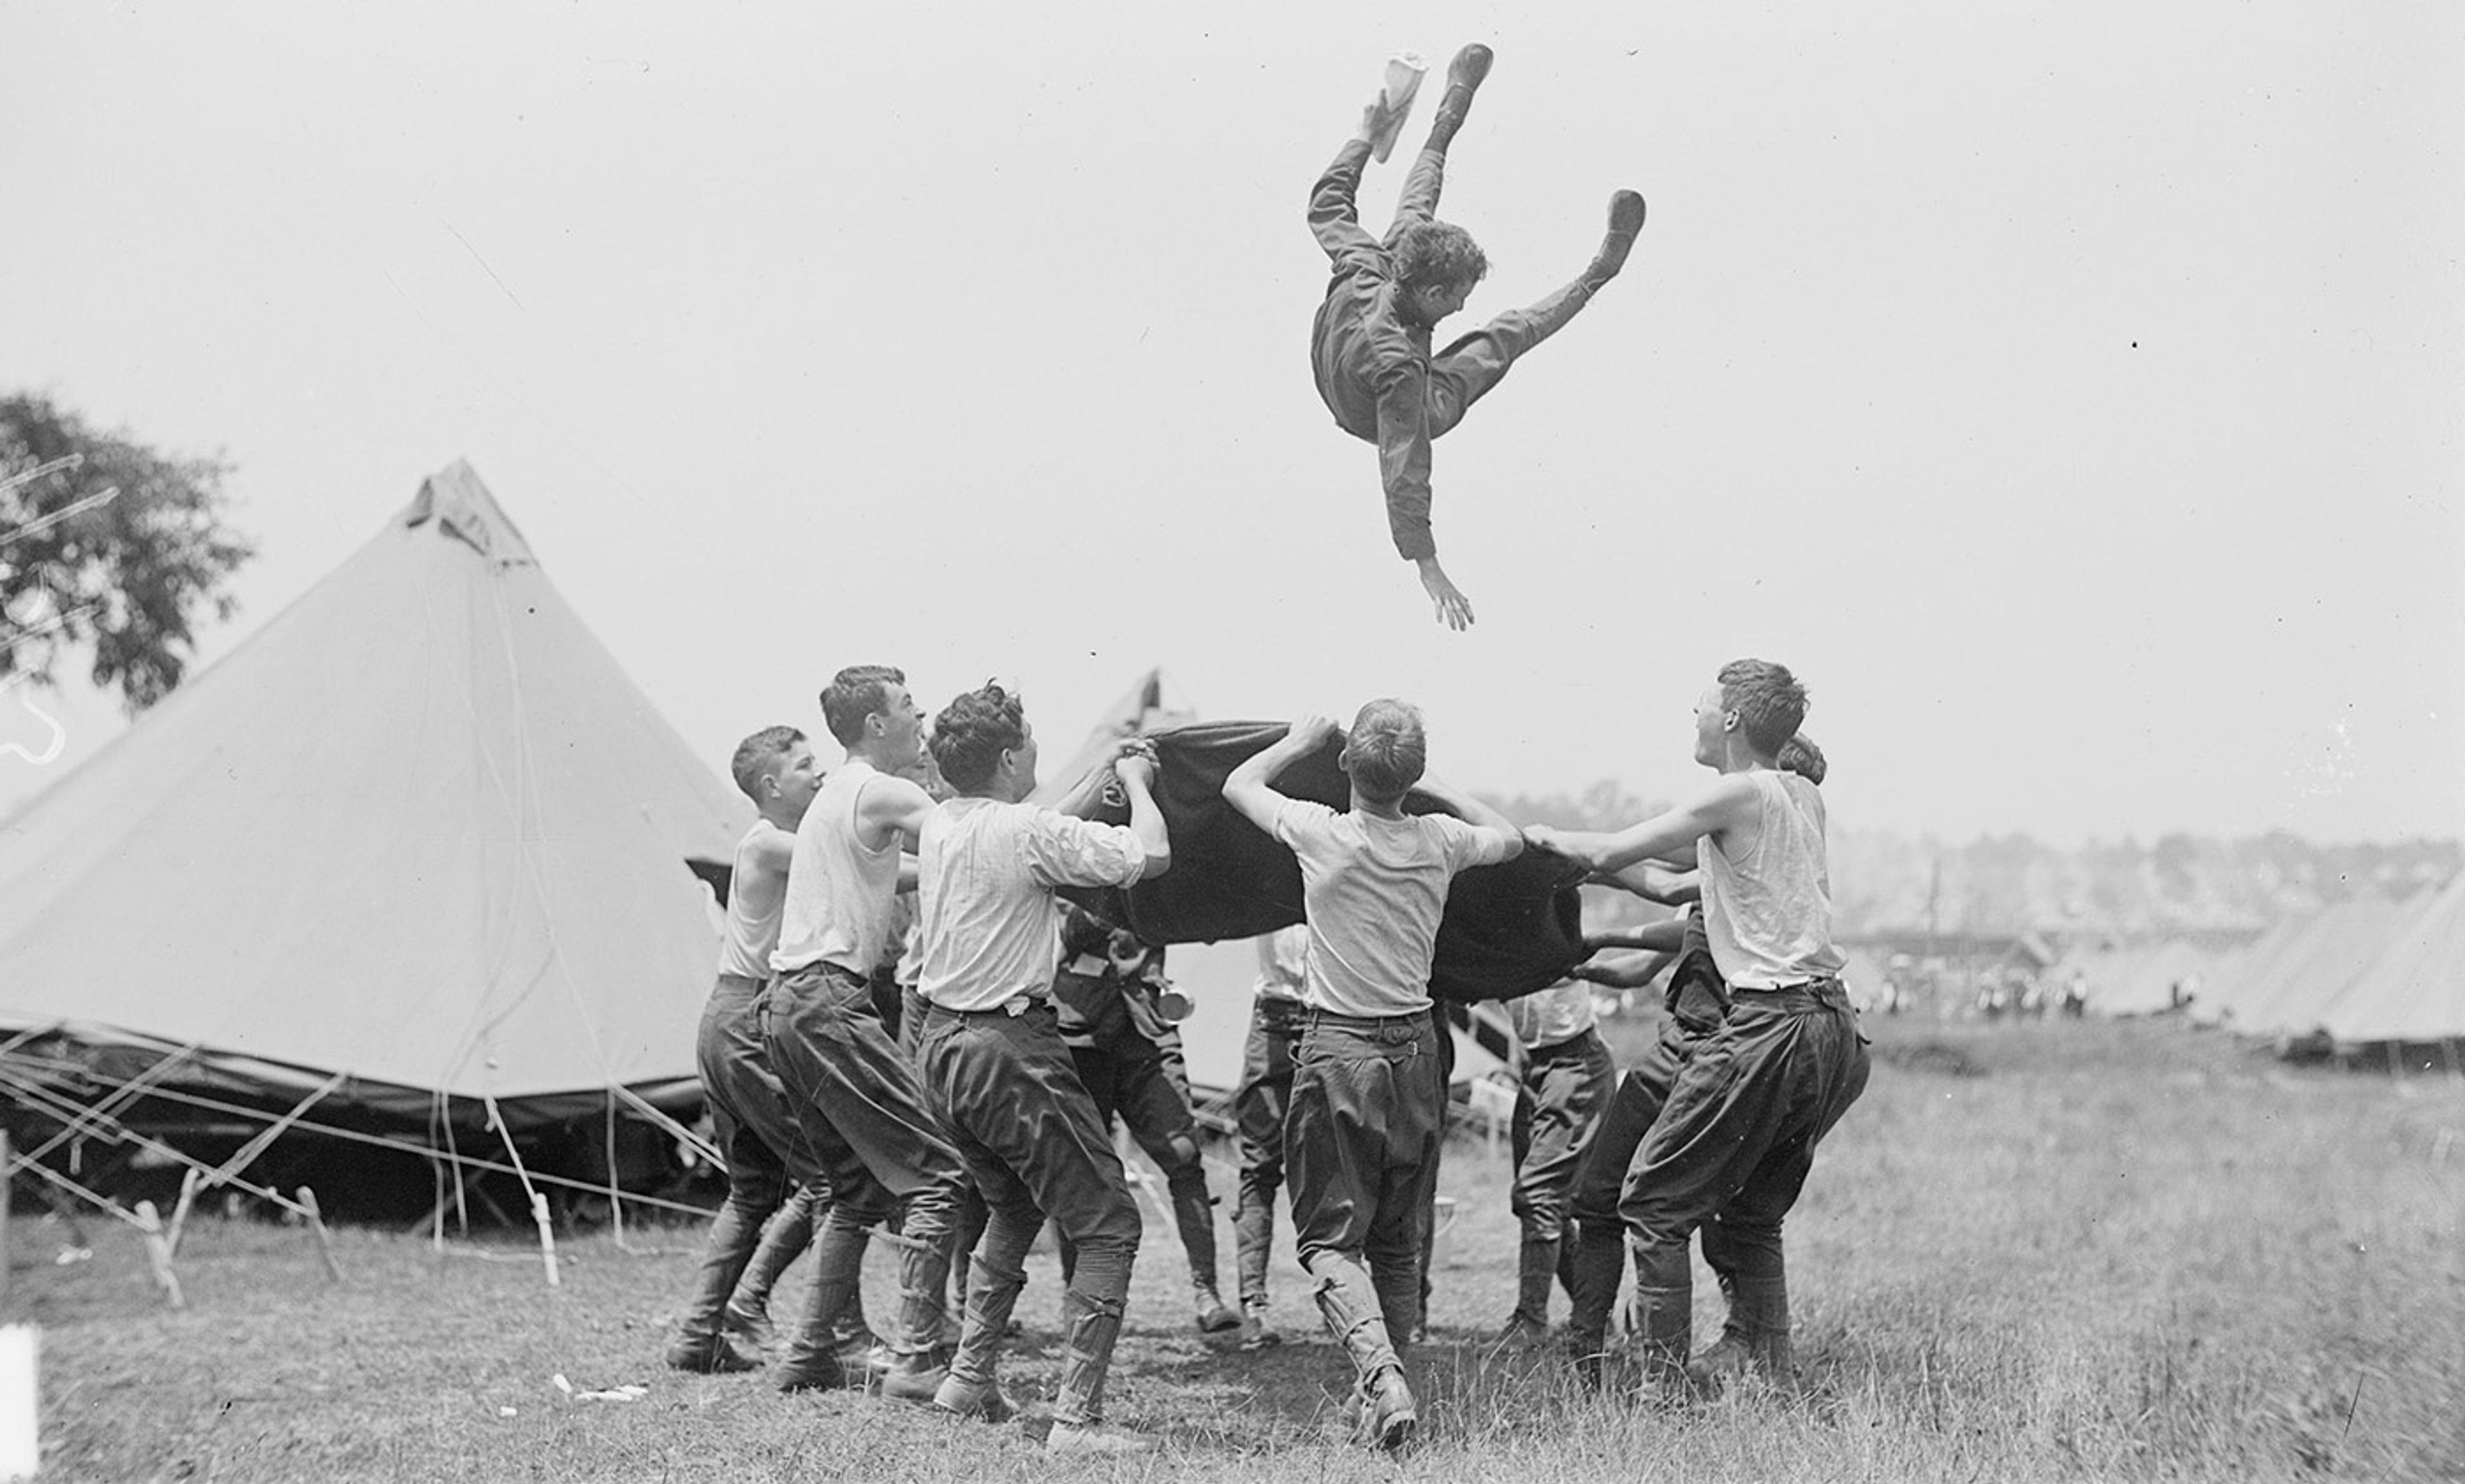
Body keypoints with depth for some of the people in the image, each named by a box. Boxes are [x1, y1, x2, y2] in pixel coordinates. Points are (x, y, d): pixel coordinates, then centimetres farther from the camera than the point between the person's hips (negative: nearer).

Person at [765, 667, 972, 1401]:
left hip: (791, 1006, 10)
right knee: (938, 1175, -10)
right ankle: (916, 1361, -15)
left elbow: (912, 869, 25)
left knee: (860, 1190, 19)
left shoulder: (834, 794, 22)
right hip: (832, 1002, -10)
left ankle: (810, 1353, 18)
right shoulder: (881, 794, -8)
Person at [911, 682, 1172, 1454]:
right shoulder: (1024, 831, -17)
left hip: (941, 1043, 9)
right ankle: (1077, 1419, -10)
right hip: (1010, 1050, -9)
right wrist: (1135, 783, -1)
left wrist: (1101, 778, 25)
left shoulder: (940, 825, 8)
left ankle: (970, 1378, 30)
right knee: (1109, 1228, -3)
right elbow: (1150, 854, -18)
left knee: (1013, 1208, 30)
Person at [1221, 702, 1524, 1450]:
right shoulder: (1439, 841, -2)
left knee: (1329, 1236, -1)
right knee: (1399, 1243, 14)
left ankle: (1380, 1375, -22)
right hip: (1414, 1052, 3)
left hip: (1338, 1052, -3)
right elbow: (1510, 838, 23)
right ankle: (1382, 1384, 16)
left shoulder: (1321, 834, -12)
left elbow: (1238, 784, 8)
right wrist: (1438, 790, 28)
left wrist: (1300, 740, 23)